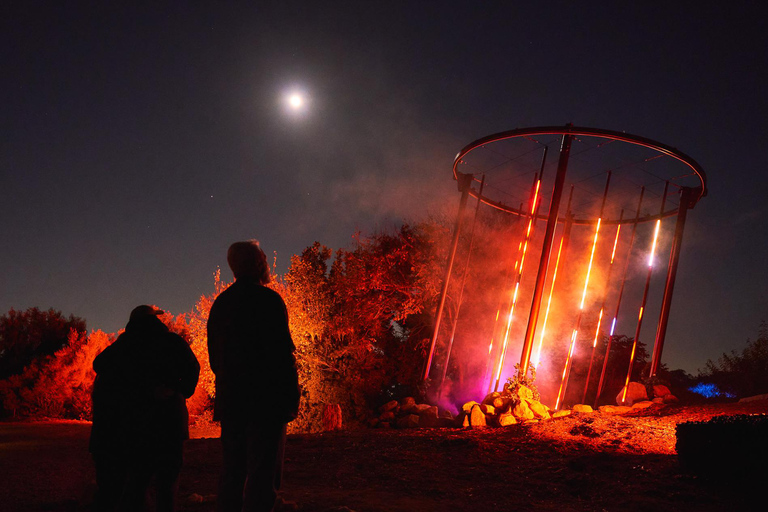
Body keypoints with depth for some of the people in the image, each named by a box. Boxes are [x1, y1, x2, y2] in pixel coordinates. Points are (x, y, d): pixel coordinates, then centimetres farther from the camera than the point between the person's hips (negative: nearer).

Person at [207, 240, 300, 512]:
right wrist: (292, 397, -8)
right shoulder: (269, 299, -7)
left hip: (230, 400, 7)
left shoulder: (220, 303, 14)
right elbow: (283, 354, -13)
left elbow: (214, 356, 17)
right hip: (265, 400, -7)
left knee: (232, 473, 11)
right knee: (263, 476, -7)